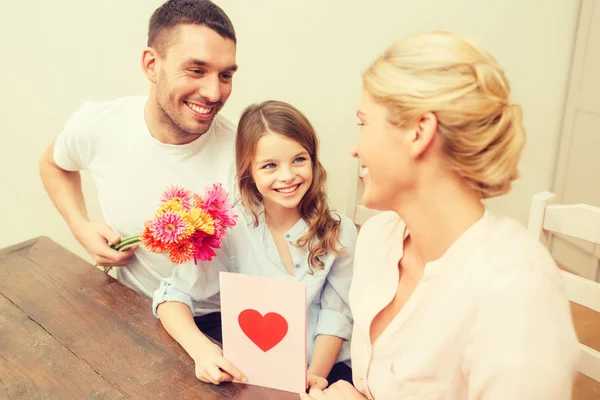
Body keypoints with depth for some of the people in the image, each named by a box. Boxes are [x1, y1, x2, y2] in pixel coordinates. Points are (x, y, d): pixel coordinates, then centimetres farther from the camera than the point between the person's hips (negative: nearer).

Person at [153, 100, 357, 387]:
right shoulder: (232, 228, -8)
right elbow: (174, 295, -9)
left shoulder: (339, 232, -4)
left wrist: (315, 375, -16)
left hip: (325, 366, 1)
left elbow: (336, 315, -1)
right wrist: (201, 349, -26)